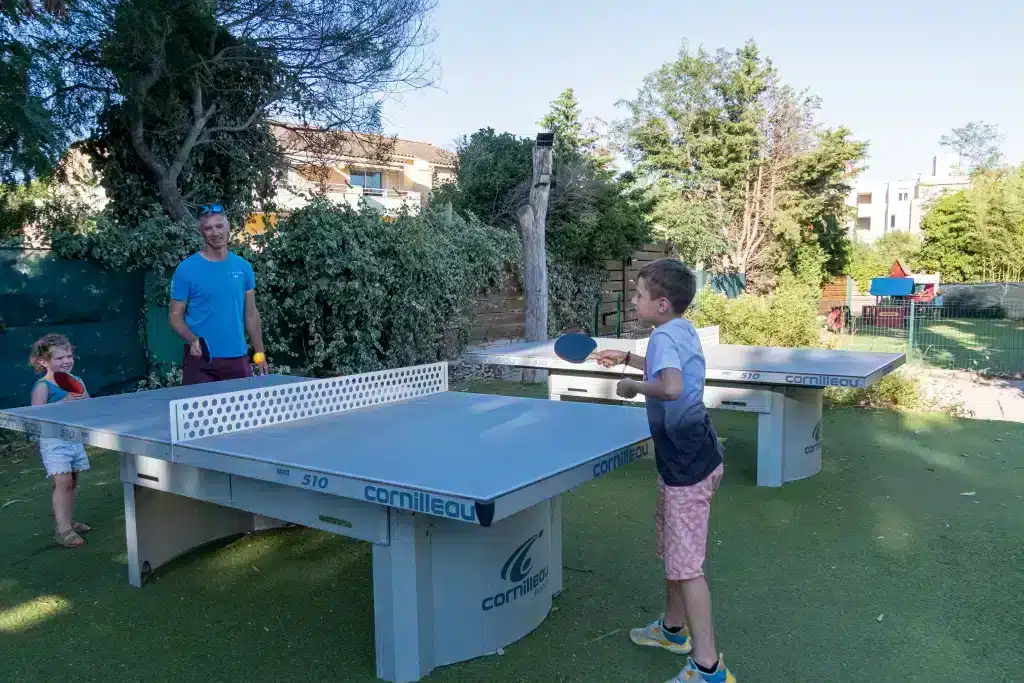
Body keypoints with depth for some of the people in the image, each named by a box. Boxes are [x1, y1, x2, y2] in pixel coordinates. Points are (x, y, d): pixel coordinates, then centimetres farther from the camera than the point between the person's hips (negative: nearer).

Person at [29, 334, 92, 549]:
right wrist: (65, 401, -26)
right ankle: (62, 530, -11)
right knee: (63, 482, -14)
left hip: (75, 439, 7)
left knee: (71, 483, 14)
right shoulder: (43, 386, -11)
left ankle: (67, 521, 28)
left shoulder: (77, 381, 8)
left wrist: (82, 398, -7)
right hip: (53, 442, -7)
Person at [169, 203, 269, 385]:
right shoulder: (186, 269, -4)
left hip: (238, 359, 3)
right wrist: (192, 340, -21)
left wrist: (259, 353, 8)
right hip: (201, 360, -3)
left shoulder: (243, 267, 7)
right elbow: (176, 316, -2)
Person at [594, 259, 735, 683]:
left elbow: (671, 388, -39)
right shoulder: (683, 329, 9)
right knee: (674, 551, 23)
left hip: (687, 465, -10)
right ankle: (674, 628, 40)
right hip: (692, 456, 10)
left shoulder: (664, 336, -20)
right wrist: (626, 358, 27)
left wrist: (633, 386, -21)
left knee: (686, 565, -3)